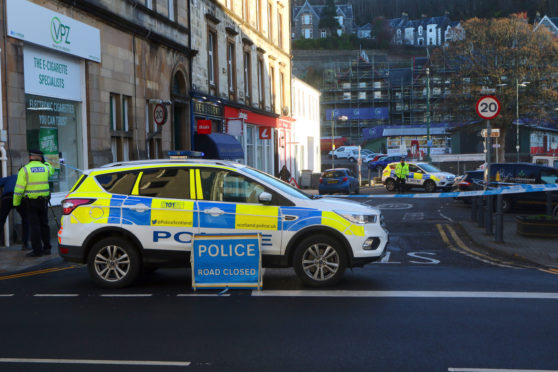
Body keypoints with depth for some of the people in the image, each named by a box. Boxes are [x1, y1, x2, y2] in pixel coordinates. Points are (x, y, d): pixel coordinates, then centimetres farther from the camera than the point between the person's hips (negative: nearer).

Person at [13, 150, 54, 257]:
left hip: (30, 202, -4)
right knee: (44, 224, 14)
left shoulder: (25, 169, -8)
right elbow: (51, 170, 30)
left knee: (34, 226, -1)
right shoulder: (45, 168, 3)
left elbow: (19, 188, -11)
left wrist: (16, 203, -4)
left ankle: (37, 250, -2)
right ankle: (47, 248, 18)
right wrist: (44, 162, 36)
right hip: (43, 200, 4)